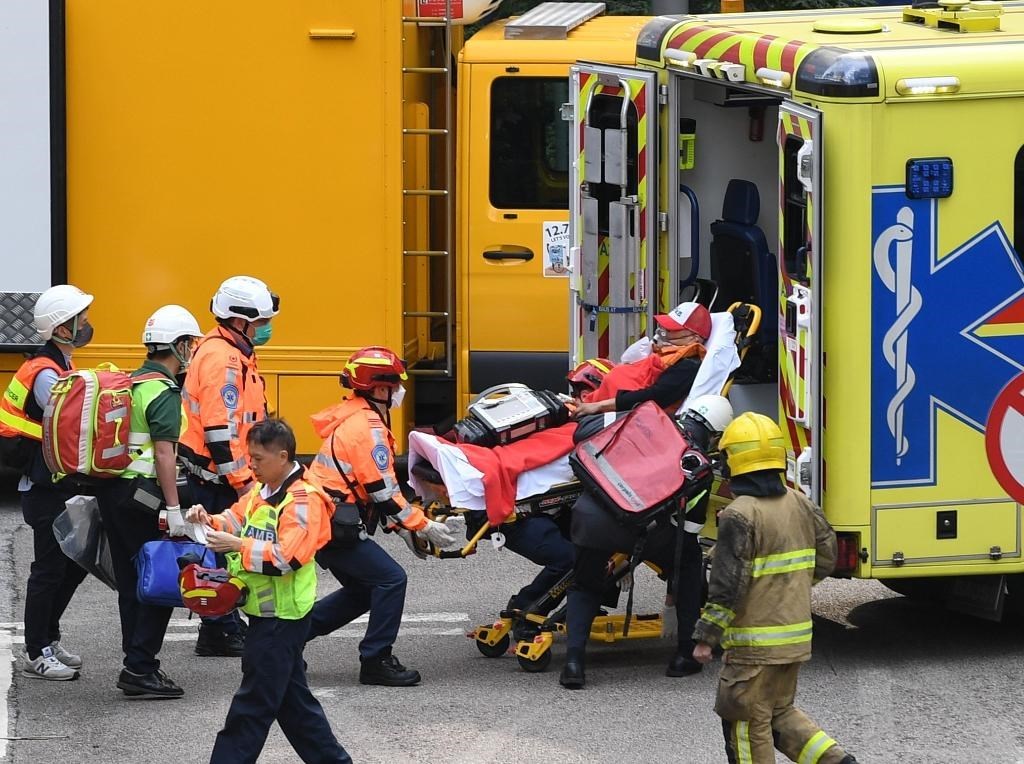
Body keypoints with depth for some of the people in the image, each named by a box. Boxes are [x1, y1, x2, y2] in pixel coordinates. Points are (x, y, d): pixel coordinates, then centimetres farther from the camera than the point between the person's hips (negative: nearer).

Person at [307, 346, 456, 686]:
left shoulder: (354, 419, 15)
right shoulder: (368, 428, -17)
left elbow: (372, 484, 19)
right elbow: (383, 492, -19)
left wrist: (403, 525, 14)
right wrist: (424, 527, -12)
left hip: (320, 520, 10)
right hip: (334, 526, -10)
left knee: (362, 589, 19)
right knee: (391, 579, -9)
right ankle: (376, 661, -5)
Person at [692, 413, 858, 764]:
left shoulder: (739, 516, -19)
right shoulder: (801, 505, 5)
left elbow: (728, 584, -21)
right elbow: (826, 557, 14)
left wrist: (706, 637, -15)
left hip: (754, 641, -8)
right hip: (796, 635, 8)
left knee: (748, 723, 4)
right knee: (780, 711, 21)